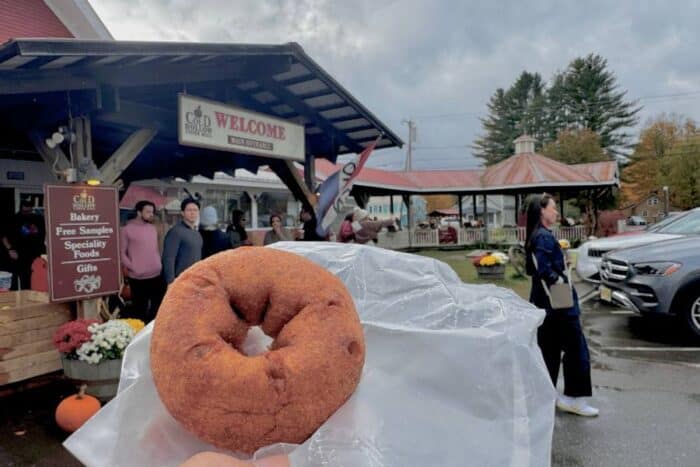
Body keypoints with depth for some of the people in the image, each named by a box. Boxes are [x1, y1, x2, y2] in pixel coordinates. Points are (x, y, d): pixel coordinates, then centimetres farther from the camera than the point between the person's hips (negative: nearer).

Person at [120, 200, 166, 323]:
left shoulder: (153, 229, 14)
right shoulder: (127, 229, -5)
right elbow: (122, 252, -5)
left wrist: (159, 265, 11)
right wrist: (132, 267, -13)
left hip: (157, 276, 6)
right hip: (138, 278, -5)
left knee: (158, 308, 12)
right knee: (140, 309, 6)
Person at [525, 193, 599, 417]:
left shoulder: (534, 237, 11)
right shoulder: (544, 237, -18)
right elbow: (544, 271, -28)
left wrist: (559, 265, 9)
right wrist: (559, 280, -13)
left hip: (543, 303, 10)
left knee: (549, 350, 16)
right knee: (576, 350, 1)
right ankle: (574, 398, 9)